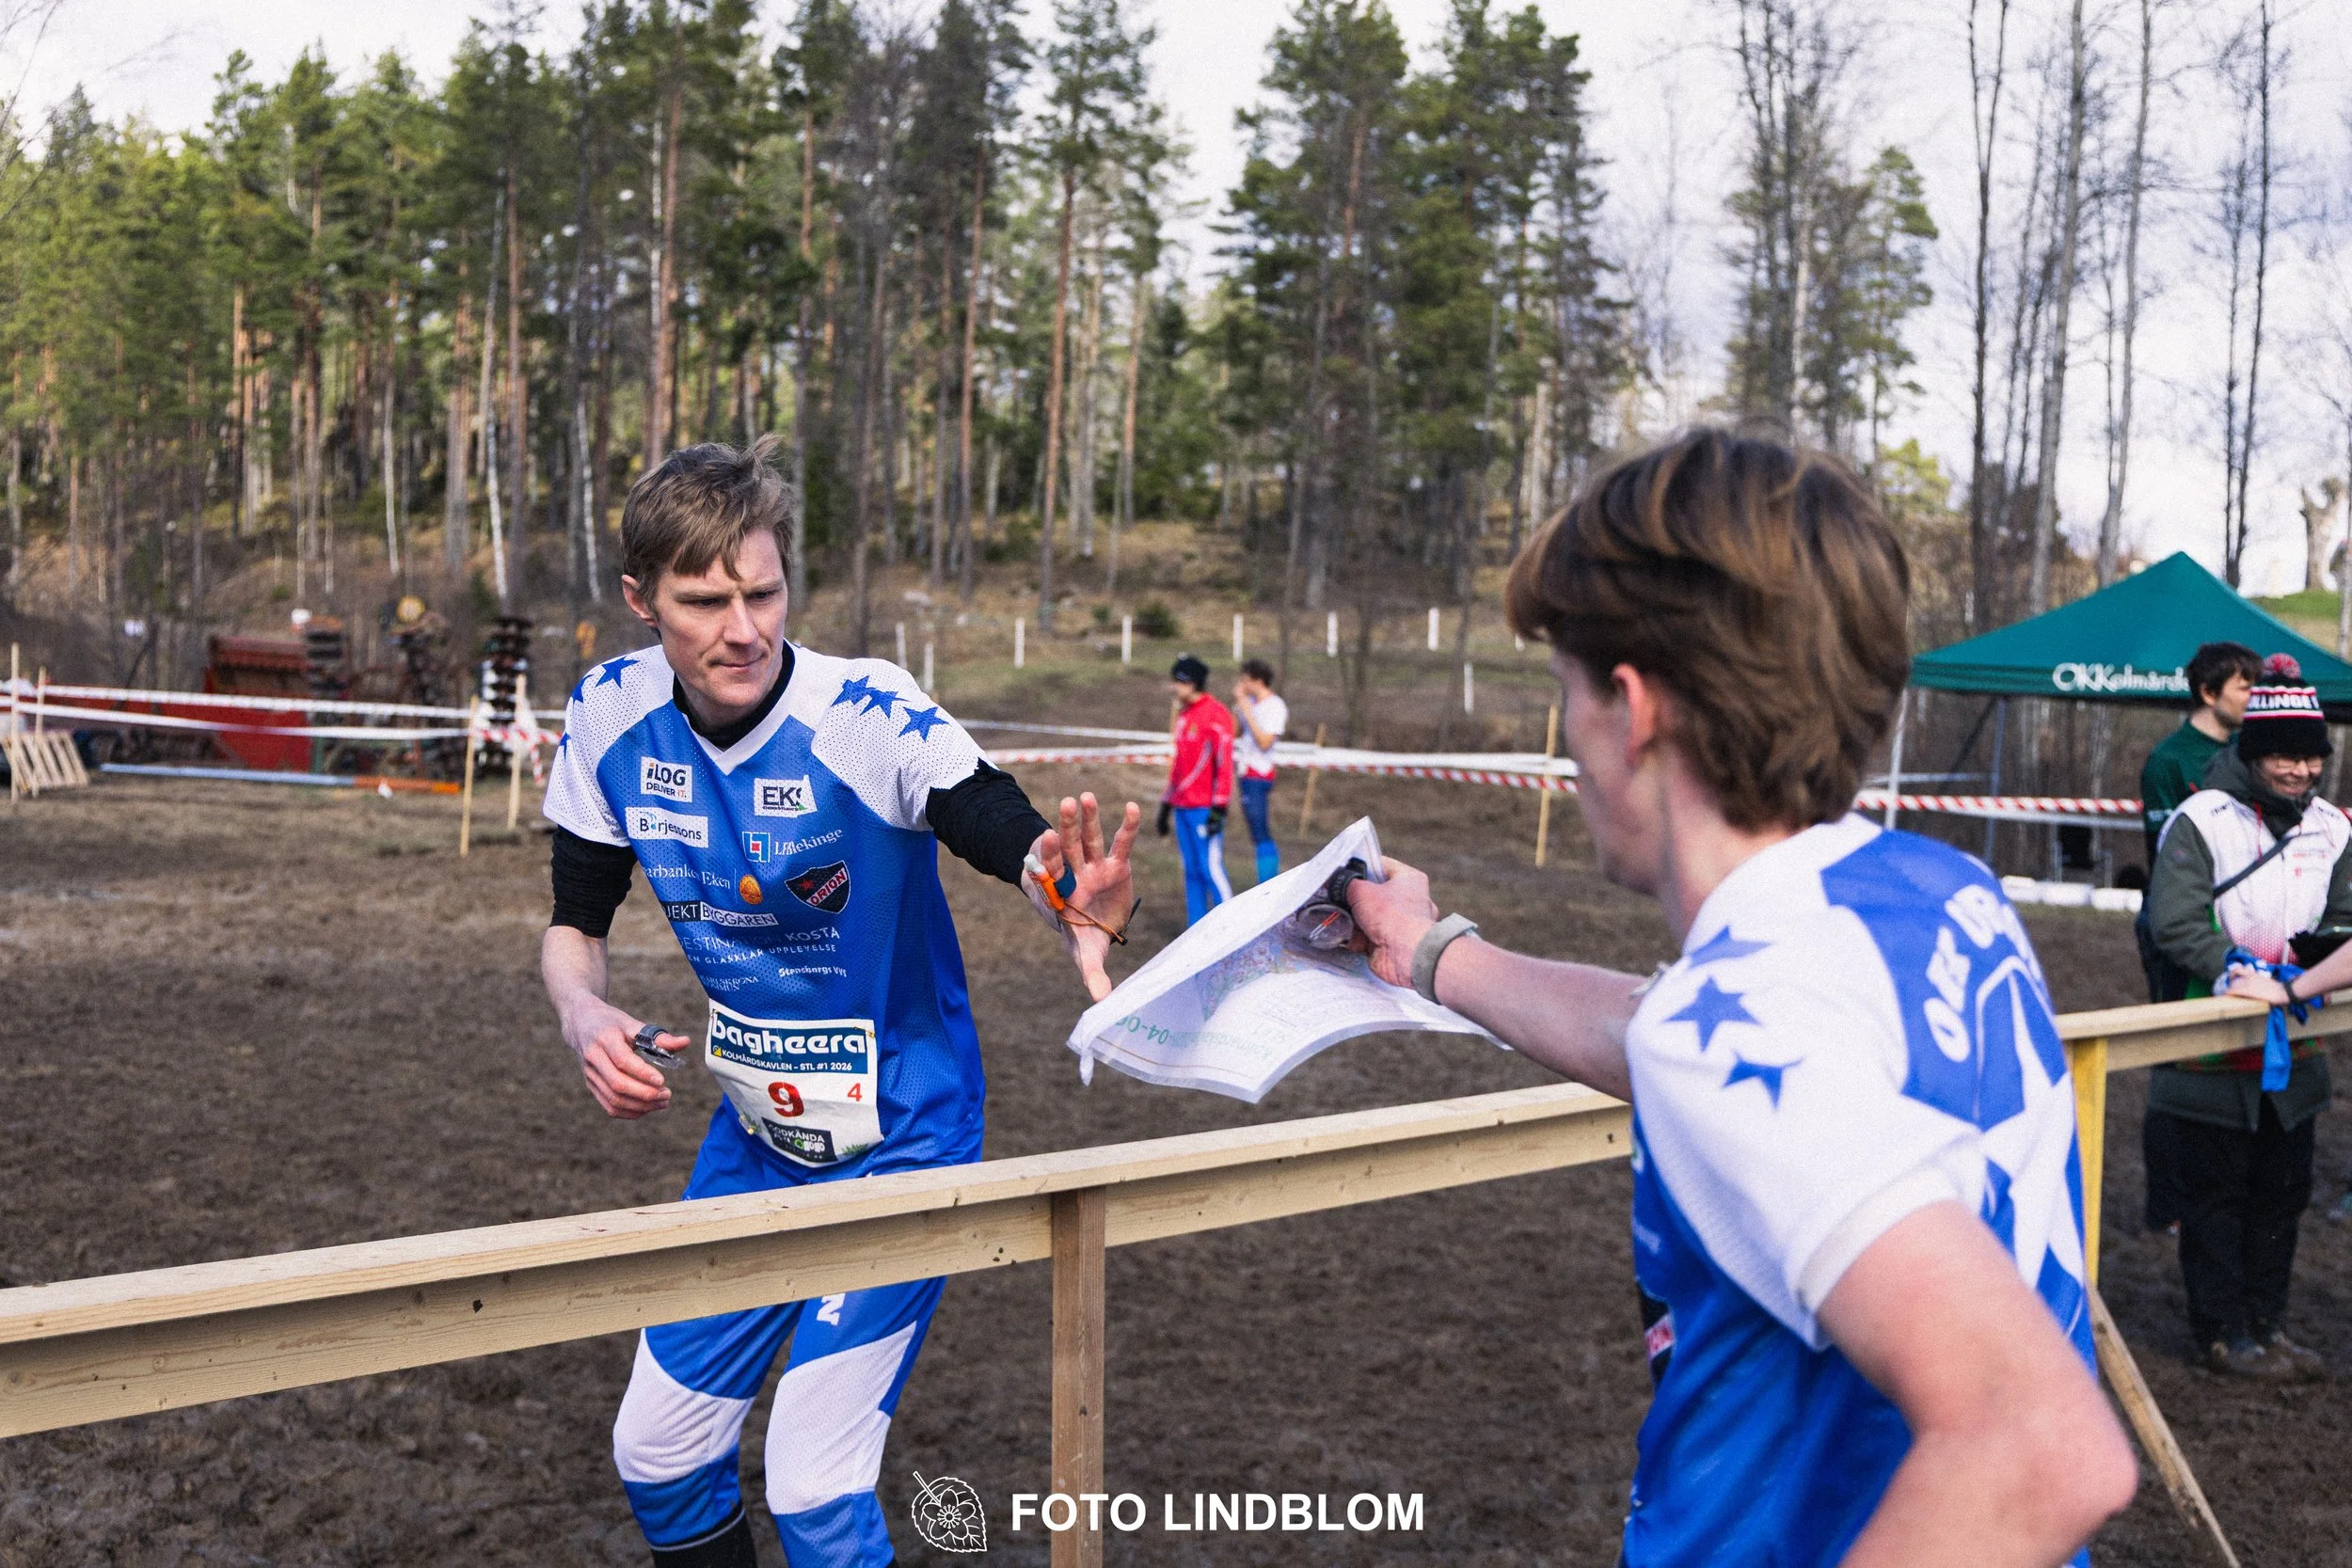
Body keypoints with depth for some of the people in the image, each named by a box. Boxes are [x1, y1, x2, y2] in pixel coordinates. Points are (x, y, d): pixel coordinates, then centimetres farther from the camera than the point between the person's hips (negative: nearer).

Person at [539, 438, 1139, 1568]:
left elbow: (1020, 841, -37)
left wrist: (1078, 906, -60)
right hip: (755, 1134, 5)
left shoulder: (867, 720, -25)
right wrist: (584, 1015, -21)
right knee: (655, 1456, 14)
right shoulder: (611, 716, -10)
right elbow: (575, 920, 1)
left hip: (900, 1136, -5)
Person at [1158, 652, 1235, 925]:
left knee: (1211, 869, -9)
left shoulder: (1215, 715, -11)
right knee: (1192, 871, 10)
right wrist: (1166, 804, 23)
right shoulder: (1183, 715, 16)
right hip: (1182, 807, 8)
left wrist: (1219, 808, -18)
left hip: (1205, 808, -8)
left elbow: (1224, 763, -14)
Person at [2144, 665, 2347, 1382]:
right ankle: (2223, 1333, 14)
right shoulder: (2201, 820, -16)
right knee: (2215, 1194, 4)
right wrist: (2238, 974, -26)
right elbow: (2173, 921, -20)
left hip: (2291, 1050, 6)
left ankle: (2268, 1324, 27)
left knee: (2283, 1190, 14)